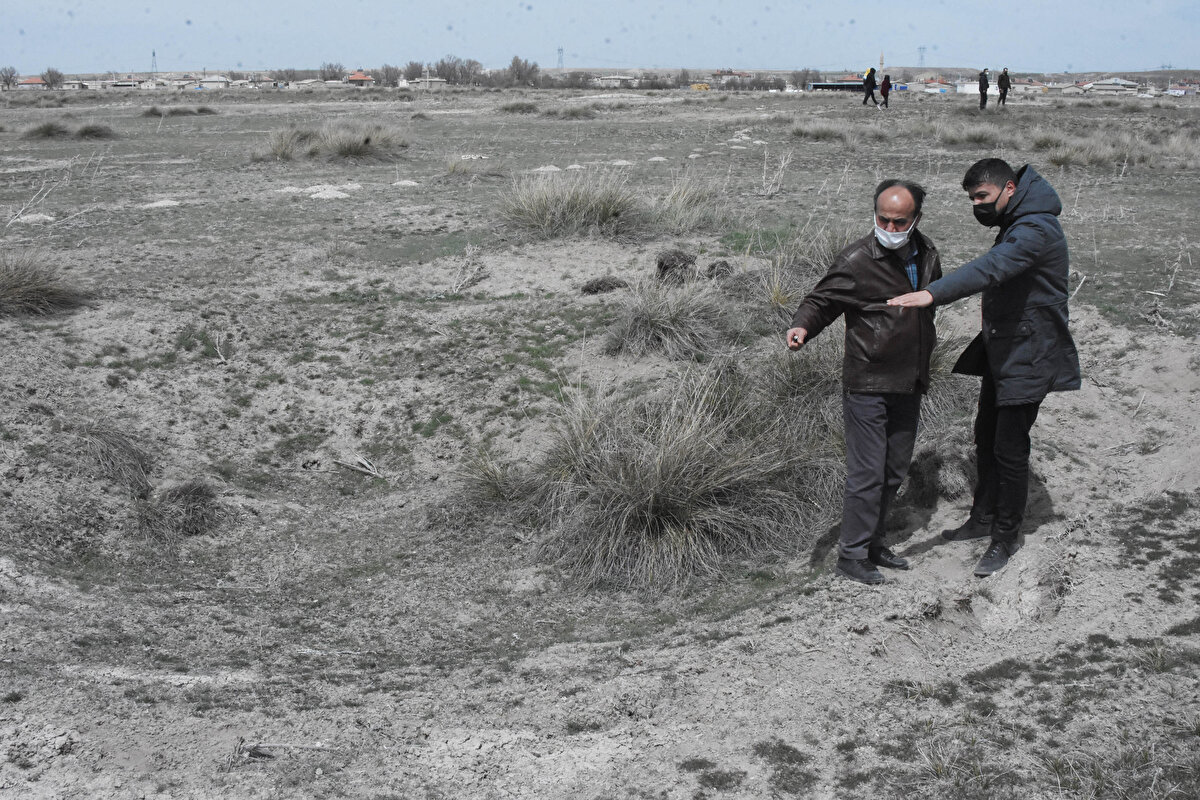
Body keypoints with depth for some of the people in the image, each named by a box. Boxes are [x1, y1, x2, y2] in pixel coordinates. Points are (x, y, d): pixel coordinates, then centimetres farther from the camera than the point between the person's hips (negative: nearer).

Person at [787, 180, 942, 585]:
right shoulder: (856, 262, -16)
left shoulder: (926, 253, 6)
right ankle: (851, 554, 8)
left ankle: (872, 543, 29)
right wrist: (802, 327, -33)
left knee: (894, 472, 15)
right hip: (867, 385, -7)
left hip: (909, 384, 7)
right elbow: (821, 299, -11)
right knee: (867, 473, -6)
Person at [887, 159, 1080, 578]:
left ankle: (1007, 535, 12)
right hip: (1001, 349, 10)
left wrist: (933, 294, -51)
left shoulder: (1036, 230, -23)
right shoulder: (1016, 224, 11)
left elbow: (991, 268, -39)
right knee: (986, 437, 17)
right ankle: (984, 517, 32)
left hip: (1027, 356, -10)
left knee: (1009, 448, -3)